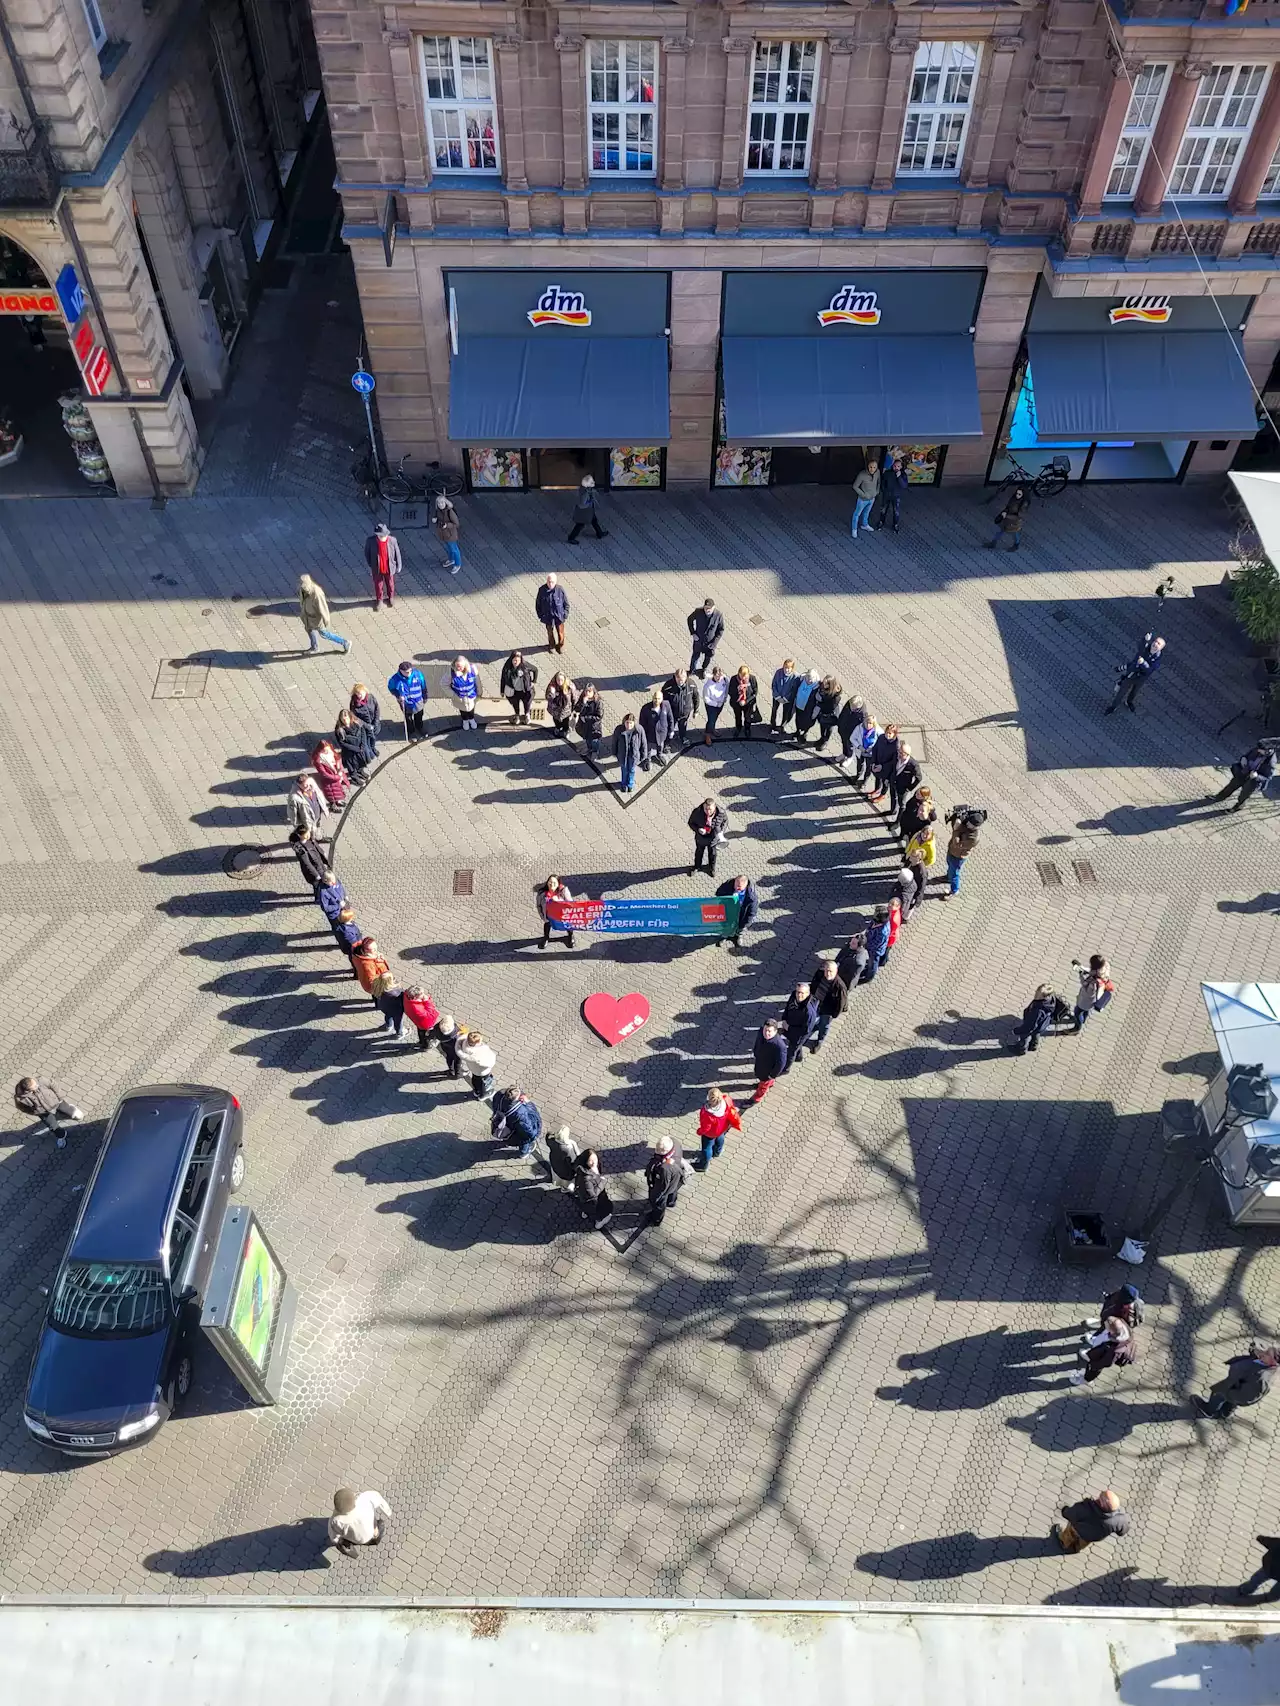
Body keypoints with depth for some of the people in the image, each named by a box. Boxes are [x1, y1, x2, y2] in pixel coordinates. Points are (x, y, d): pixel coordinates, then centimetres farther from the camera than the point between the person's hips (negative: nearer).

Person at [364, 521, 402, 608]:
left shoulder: (393, 541, -26)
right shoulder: (370, 541, -27)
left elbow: (397, 554, -9)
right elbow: (367, 553, -8)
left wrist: (398, 567, 1)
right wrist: (370, 566, 0)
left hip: (389, 568, 0)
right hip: (377, 569, 0)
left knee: (390, 584, 26)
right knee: (378, 585, 23)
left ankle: (391, 597, 56)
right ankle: (379, 600, 50)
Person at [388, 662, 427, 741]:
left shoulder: (418, 674, -24)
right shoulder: (395, 679, -28)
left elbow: (423, 686, -8)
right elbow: (391, 687, -7)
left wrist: (424, 698, 4)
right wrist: (398, 696, -22)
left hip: (418, 702, 2)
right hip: (406, 704, -2)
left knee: (419, 718, 27)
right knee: (408, 720, 22)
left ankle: (419, 731, 55)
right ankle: (411, 733, 48)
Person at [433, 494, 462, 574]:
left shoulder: (450, 512, -31)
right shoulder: (437, 510, -14)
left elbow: (456, 524, -23)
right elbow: (434, 517, 3)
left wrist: (447, 525, -38)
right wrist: (433, 520, -20)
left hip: (450, 534, -6)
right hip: (441, 533, 6)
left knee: (454, 549, 17)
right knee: (447, 547, 29)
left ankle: (457, 564, 41)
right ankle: (451, 560, 55)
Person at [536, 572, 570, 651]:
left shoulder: (560, 589, -20)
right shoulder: (542, 590, -18)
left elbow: (566, 603, -6)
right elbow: (538, 603, -3)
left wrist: (565, 615, -5)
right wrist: (540, 614, 1)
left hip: (559, 616, 0)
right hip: (548, 617, 1)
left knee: (560, 632, 17)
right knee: (550, 632, 21)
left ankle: (560, 645, 44)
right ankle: (551, 645, 46)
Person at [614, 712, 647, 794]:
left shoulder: (639, 730, -24)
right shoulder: (619, 729, -23)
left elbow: (643, 743, -10)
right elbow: (615, 742, -6)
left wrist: (643, 755, -2)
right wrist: (615, 753, 5)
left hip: (634, 754, 0)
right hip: (623, 754, 0)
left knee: (632, 770, 22)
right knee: (624, 770, 21)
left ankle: (630, 784, 49)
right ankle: (624, 784, 48)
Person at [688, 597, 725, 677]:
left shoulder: (718, 615, -23)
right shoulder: (698, 612, -22)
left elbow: (721, 629, -9)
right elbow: (690, 619, -1)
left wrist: (715, 642, -15)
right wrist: (693, 633, -7)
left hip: (710, 643, 0)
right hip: (698, 640, 0)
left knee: (708, 657, 22)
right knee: (695, 656, 19)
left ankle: (704, 670, 52)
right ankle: (692, 670, 47)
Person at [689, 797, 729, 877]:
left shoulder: (721, 813, -29)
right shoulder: (697, 812, -33)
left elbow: (725, 821, -6)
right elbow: (691, 823, -15)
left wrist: (722, 831, -19)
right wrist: (698, 829, -32)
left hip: (714, 838, 1)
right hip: (701, 838, -1)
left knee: (712, 854, 27)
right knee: (699, 852, 28)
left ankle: (711, 868, 58)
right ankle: (697, 866, 58)